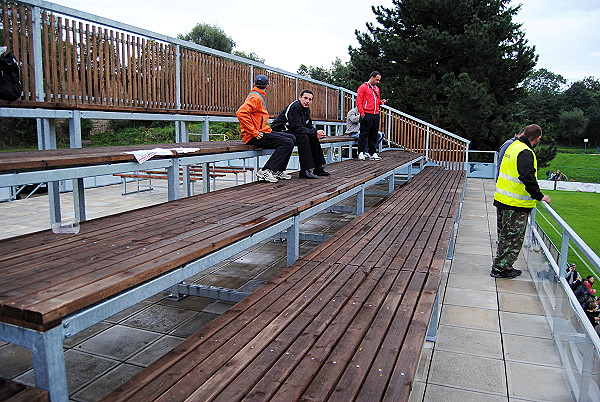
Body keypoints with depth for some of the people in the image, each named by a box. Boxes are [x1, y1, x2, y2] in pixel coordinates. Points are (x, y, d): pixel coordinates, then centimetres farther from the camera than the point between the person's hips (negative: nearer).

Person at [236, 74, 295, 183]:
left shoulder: (258, 97, 21)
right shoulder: (256, 97, -11)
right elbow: (241, 113, -26)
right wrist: (254, 132, -24)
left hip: (261, 132, 10)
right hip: (253, 137, -10)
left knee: (291, 138, 10)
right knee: (287, 143, -19)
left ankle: (279, 171, 9)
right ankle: (265, 171, -19)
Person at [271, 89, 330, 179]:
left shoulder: (306, 109, 10)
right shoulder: (294, 107, -20)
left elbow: (309, 126, 12)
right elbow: (297, 128, -27)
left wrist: (318, 132, -9)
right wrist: (315, 133, -24)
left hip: (291, 132, 10)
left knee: (313, 138, 3)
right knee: (303, 137, -29)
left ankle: (318, 168, 6)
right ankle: (305, 171, -29)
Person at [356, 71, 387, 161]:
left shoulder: (377, 88, 20)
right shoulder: (363, 87, -2)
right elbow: (359, 102, -8)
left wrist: (381, 102, 8)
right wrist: (362, 113, -16)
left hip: (376, 115, 7)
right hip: (367, 115, -7)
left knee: (374, 135, 8)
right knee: (364, 134, -5)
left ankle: (373, 153, 13)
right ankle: (361, 152, -3)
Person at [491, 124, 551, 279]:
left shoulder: (514, 146, 11)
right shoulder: (525, 153, -19)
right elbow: (528, 178, -27)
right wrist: (539, 196, -17)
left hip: (502, 199, 10)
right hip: (516, 205, -10)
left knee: (505, 235, 18)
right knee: (513, 237, 2)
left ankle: (500, 267, 26)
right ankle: (500, 268, 8)